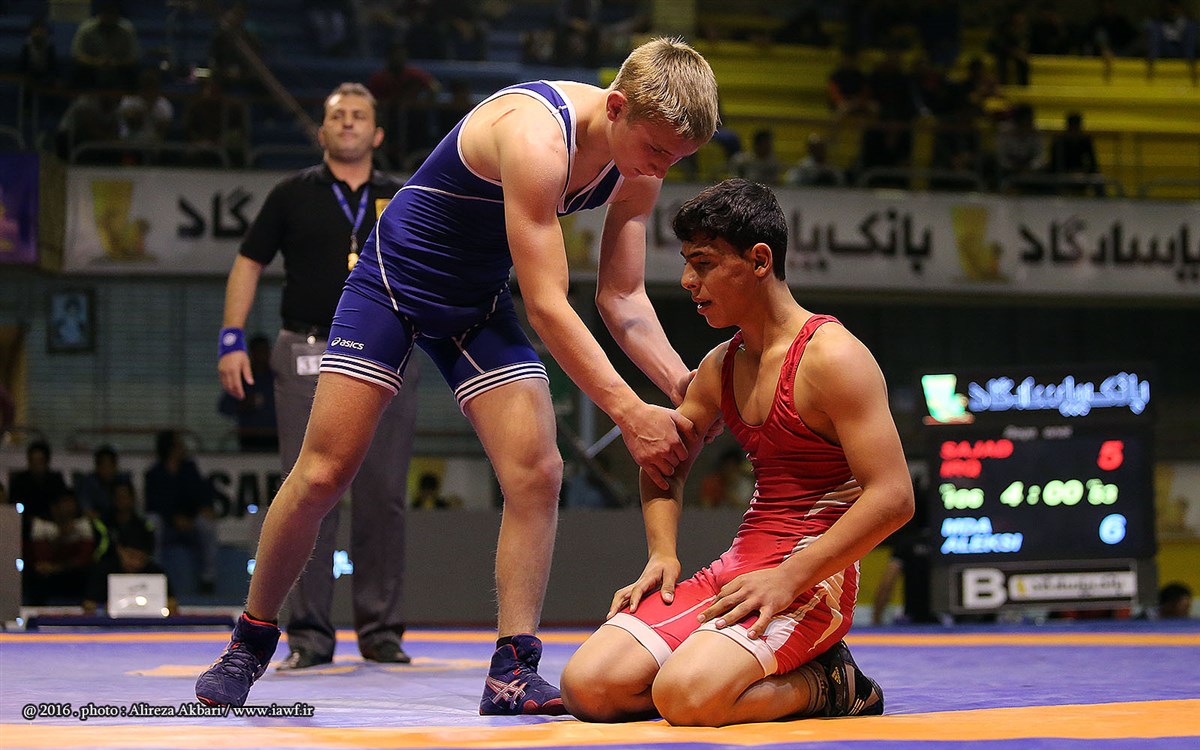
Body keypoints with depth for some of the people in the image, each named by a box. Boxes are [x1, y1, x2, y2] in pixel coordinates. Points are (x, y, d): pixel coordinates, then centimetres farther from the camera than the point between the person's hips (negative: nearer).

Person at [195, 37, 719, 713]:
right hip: (396, 279, -6)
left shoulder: (639, 174, -9)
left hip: (480, 304, 6)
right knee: (323, 475, -5)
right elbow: (547, 304, -34)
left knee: (537, 473, -11)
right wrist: (629, 412, -36)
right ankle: (250, 644, 14)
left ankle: (513, 670, -6)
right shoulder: (536, 135, -34)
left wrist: (683, 386, -18)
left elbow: (623, 298, -2)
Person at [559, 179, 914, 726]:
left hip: (811, 578, -8)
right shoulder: (719, 367, 14)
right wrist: (662, 554, 10)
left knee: (686, 696, -31)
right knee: (587, 686, -9)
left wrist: (790, 579, -22)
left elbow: (893, 497, -18)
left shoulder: (832, 357, -10)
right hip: (736, 569, 8)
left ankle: (826, 684, -2)